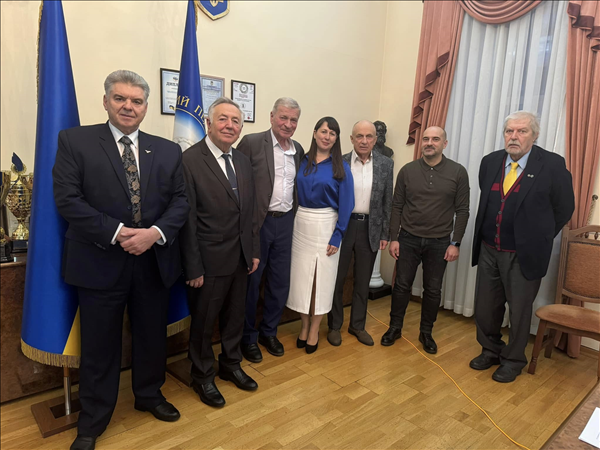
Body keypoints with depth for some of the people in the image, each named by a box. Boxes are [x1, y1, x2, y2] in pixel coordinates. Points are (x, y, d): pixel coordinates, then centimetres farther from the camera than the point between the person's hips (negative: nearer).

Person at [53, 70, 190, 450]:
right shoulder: (75, 141, -1)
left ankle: (149, 394, 44)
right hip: (100, 262, -2)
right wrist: (117, 233, -18)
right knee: (99, 346, 11)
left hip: (155, 261, 3)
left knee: (153, 337, 18)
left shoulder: (168, 150, 6)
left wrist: (155, 232, -15)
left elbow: (180, 200, 2)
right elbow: (68, 199, -9)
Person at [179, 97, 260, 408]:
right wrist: (193, 268, -15)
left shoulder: (243, 162, 7)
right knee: (203, 322, 13)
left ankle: (230, 365, 44)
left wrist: (254, 250, 10)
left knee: (235, 316, 21)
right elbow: (187, 220, -16)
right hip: (210, 260, -6)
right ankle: (203, 377, 36)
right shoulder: (190, 160, -14)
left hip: (241, 257, 6)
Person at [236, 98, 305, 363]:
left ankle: (269, 332, 33)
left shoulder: (298, 150, 10)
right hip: (258, 222, -5)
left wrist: (295, 209, 8)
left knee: (280, 282, 13)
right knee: (251, 281, 7)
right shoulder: (252, 142, -8)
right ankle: (248, 337, 26)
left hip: (285, 222, 6)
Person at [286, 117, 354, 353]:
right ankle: (304, 325, 27)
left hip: (326, 225, -2)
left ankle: (314, 330, 24)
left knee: (322, 278, 7)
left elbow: (346, 203, -6)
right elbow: (297, 193, 5)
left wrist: (337, 236, -10)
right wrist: (296, 220, -6)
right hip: (301, 224, 2)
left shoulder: (341, 167, -4)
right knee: (301, 276, 8)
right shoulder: (303, 161, 3)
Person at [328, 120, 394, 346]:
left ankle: (357, 325, 31)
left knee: (363, 281, 13)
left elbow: (387, 202, 4)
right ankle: (334, 325, 27)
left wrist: (385, 234, 3)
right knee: (337, 279, 9)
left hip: (370, 228, 2)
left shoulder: (386, 164, 0)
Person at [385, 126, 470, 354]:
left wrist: (455, 243, -6)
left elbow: (462, 211, -2)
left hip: (439, 242, 0)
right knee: (402, 285, 8)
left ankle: (426, 332, 28)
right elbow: (396, 206, 1)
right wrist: (394, 238, -3)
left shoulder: (458, 172, -4)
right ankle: (395, 327, 26)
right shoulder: (407, 170, -1)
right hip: (408, 239, 0)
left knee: (433, 290, 10)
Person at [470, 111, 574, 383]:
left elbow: (564, 208, -1)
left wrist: (539, 237, 3)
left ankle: (513, 360, 32)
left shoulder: (552, 165, -9)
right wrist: (493, 232, 13)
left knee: (519, 310, 10)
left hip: (523, 254, -4)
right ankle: (490, 350, 38)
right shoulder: (490, 162, 3)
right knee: (485, 307, 15)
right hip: (488, 250, 4)